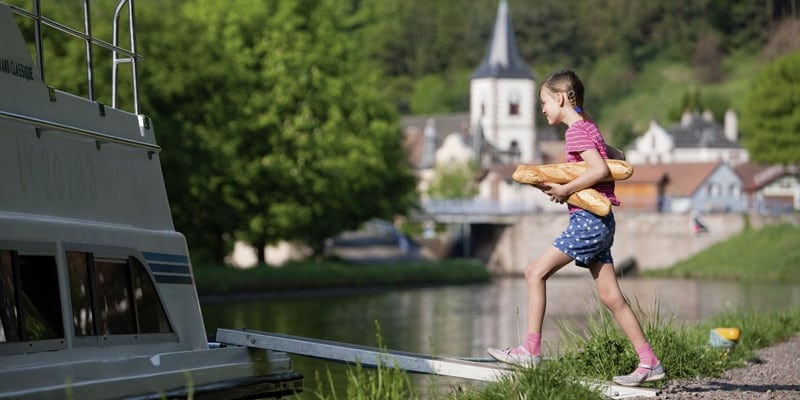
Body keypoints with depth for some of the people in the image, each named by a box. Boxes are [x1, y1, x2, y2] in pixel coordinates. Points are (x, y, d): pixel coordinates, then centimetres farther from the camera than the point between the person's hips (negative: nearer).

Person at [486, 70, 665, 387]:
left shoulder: (576, 131, -11)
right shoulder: (588, 128, 17)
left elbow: (600, 169, -23)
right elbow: (617, 158, 26)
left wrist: (565, 189, -16)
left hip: (587, 220, -10)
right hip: (600, 222, 10)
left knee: (535, 272, -5)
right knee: (611, 297, 8)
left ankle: (530, 350, -5)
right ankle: (649, 363, 8)